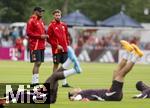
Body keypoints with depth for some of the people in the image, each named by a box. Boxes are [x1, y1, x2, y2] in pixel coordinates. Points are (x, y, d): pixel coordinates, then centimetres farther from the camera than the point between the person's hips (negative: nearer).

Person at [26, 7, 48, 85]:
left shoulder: (41, 21, 18)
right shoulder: (31, 21, -9)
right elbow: (28, 33, -16)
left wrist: (45, 35, 6)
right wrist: (40, 36, -18)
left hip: (41, 46, 9)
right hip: (35, 46, -9)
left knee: (39, 63, 8)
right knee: (37, 63, -12)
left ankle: (35, 81, 12)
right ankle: (34, 82, -10)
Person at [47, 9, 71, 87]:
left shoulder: (64, 25, 11)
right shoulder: (51, 26, -5)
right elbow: (49, 39, -8)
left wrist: (68, 44, 6)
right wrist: (57, 45, -14)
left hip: (64, 49, 5)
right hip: (56, 49, -5)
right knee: (56, 64, -1)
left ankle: (64, 82, 11)